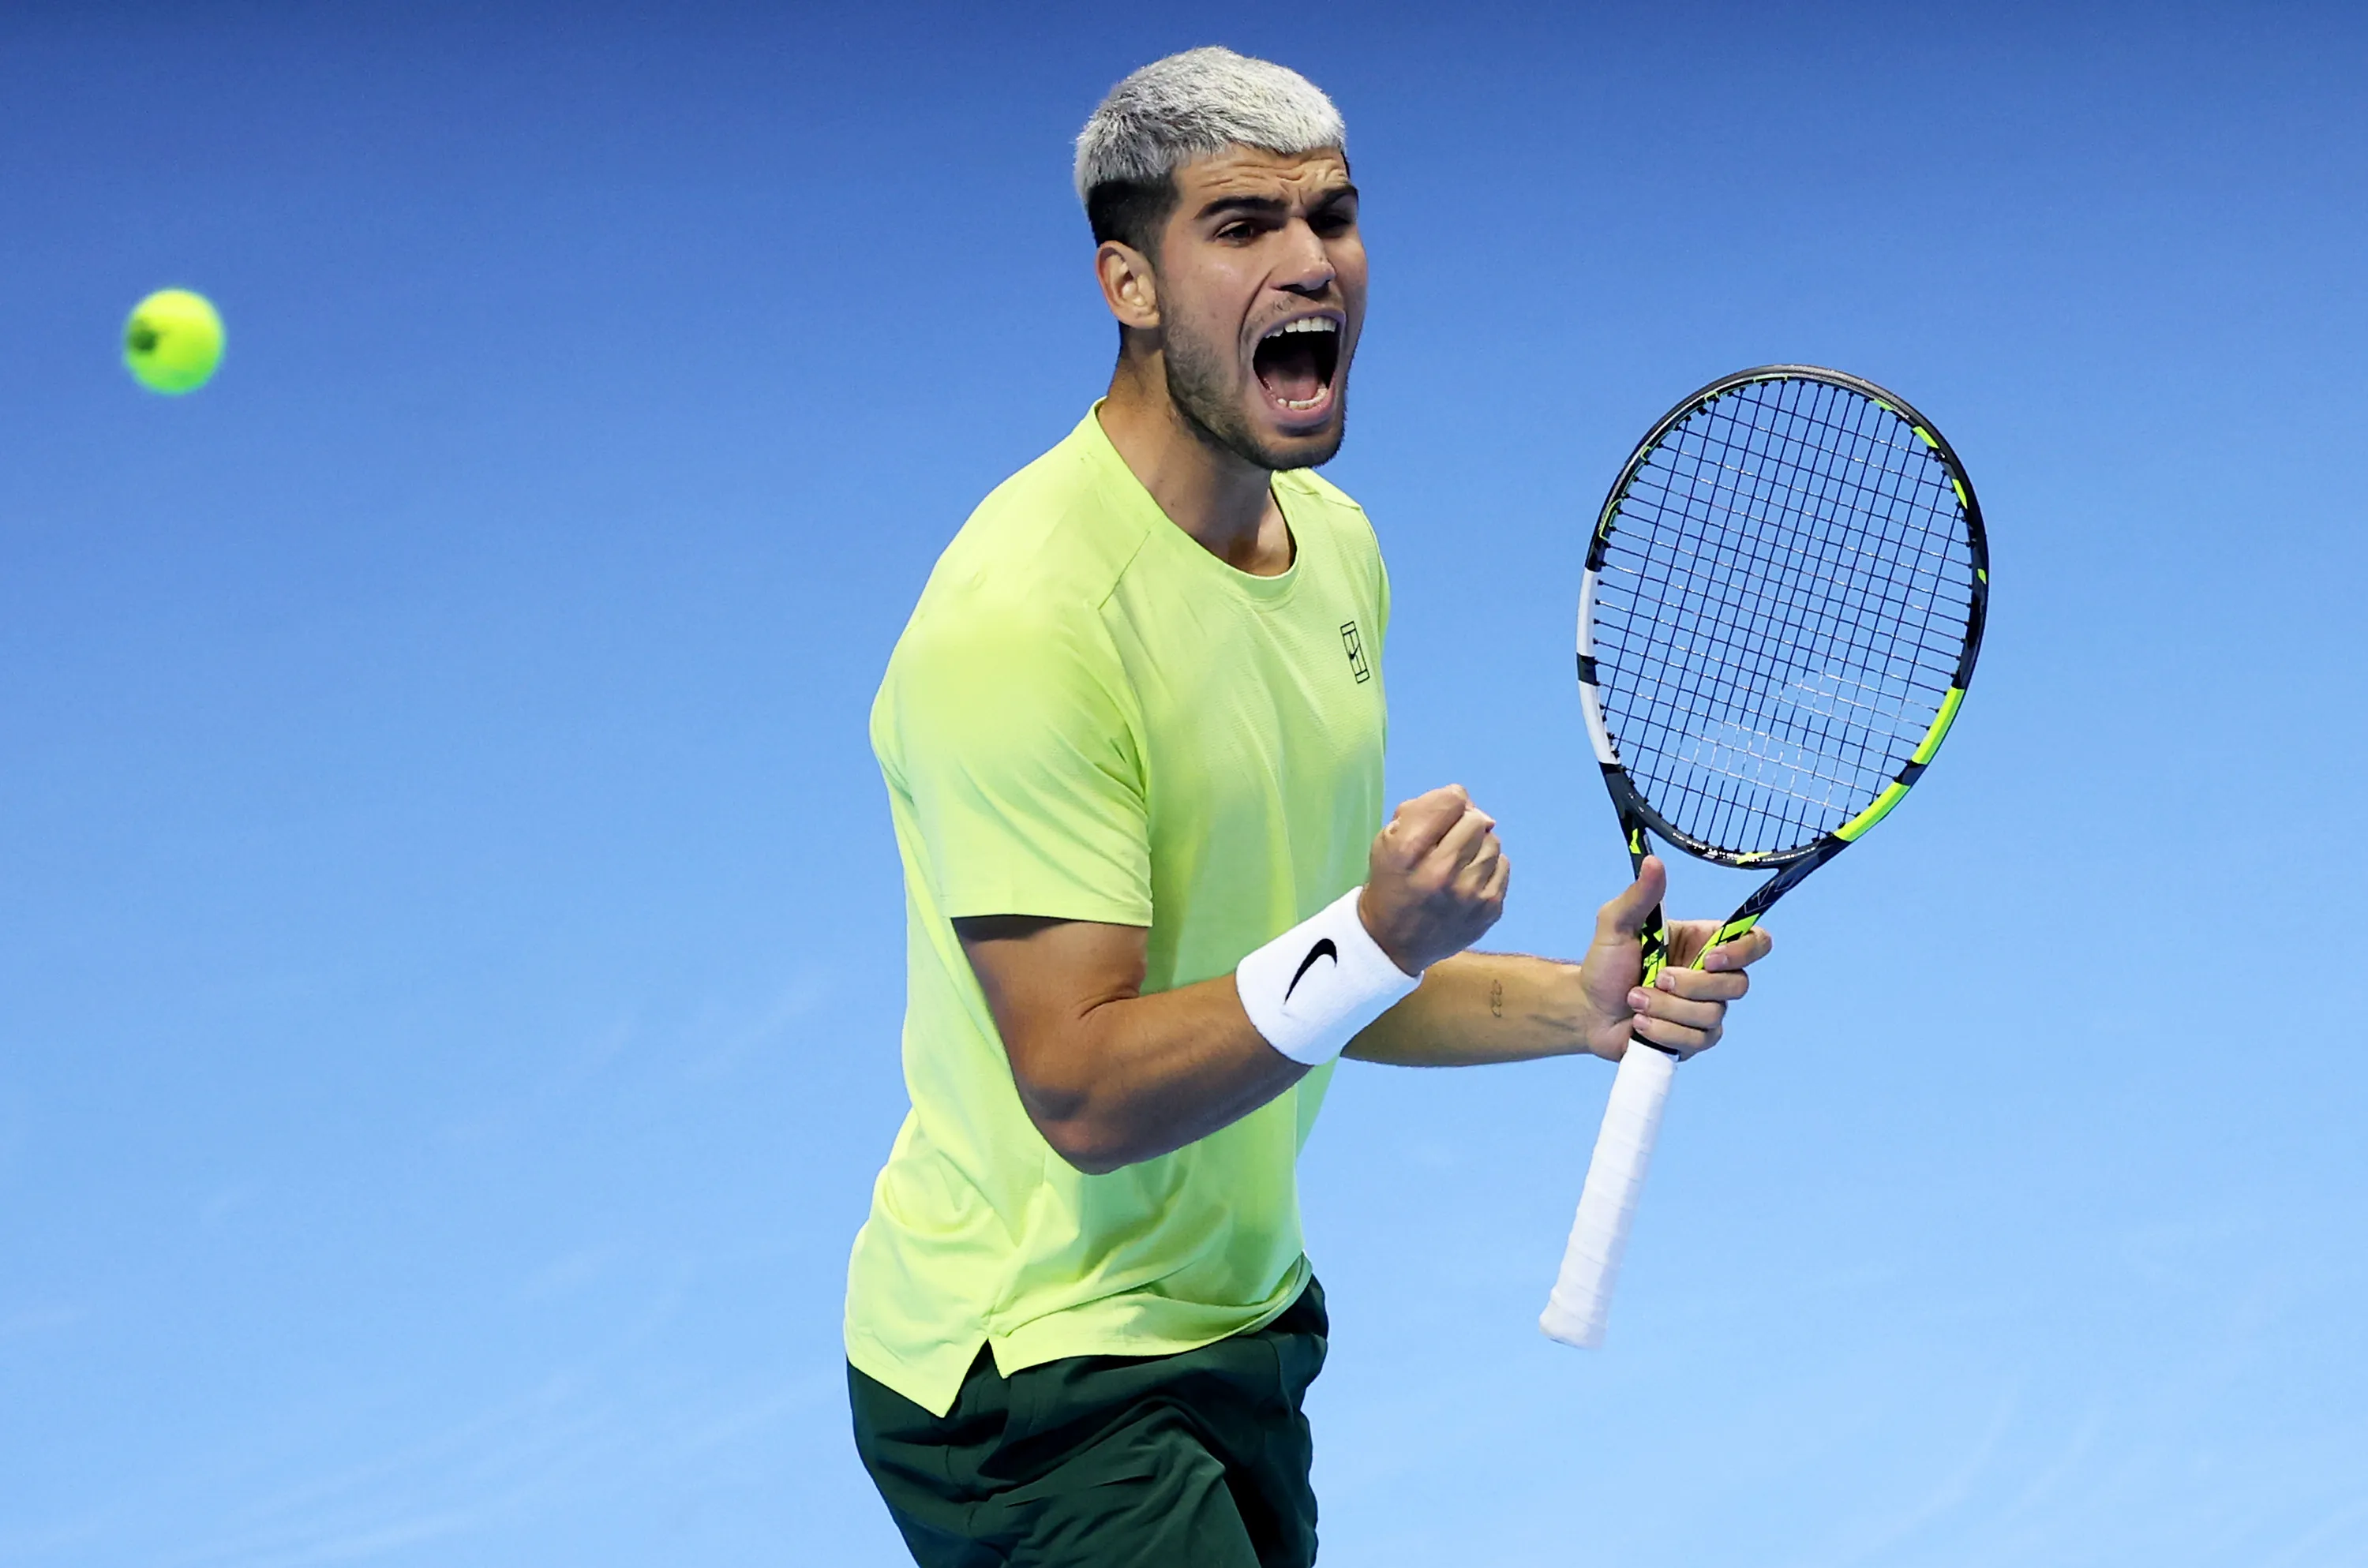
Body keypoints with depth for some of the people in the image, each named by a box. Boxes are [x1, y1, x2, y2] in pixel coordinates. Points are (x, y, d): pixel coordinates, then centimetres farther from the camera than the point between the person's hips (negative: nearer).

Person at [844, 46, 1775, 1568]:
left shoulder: (1335, 543, 6)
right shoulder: (1020, 619, -22)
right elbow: (1085, 1094, -24)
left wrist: (1578, 1002, 1)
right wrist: (1376, 937, -32)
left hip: (1241, 1321, 8)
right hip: (1037, 1386, -8)